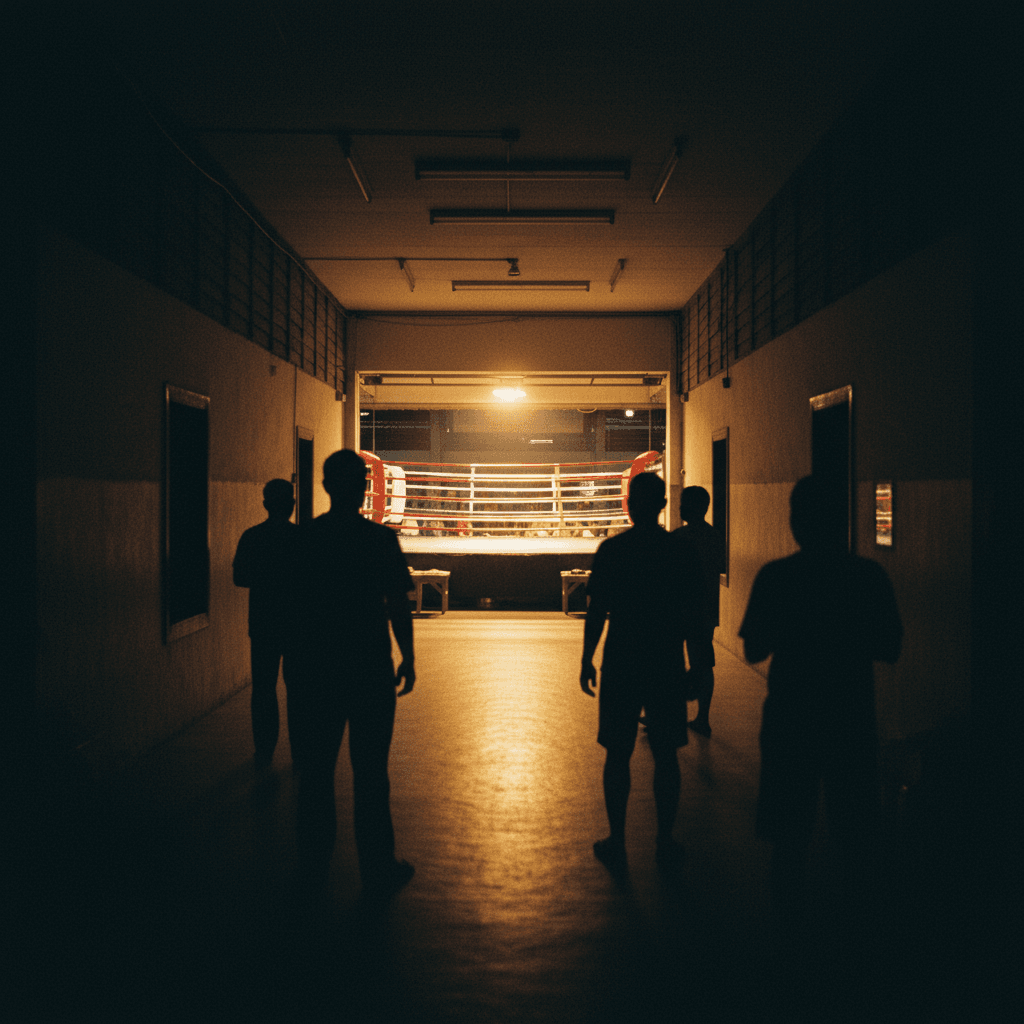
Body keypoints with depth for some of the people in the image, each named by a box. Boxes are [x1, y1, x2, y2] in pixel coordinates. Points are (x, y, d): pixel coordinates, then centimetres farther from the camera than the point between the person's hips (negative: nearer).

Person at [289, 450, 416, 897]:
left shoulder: (304, 539, -1)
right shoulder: (380, 539, -9)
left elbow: (291, 604, 5)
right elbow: (397, 606, -7)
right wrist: (408, 659, 4)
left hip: (316, 669, 2)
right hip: (370, 668, -2)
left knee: (316, 768, 11)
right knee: (370, 771, 6)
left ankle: (314, 866, 19)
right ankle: (377, 868, 14)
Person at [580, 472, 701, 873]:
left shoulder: (612, 549, -7)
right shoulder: (683, 552, -1)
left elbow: (597, 611, -6)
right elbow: (690, 612, 7)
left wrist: (586, 660, 4)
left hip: (620, 666, -1)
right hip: (667, 665, 2)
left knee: (618, 754, 7)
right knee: (665, 755, 10)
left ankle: (617, 843, 12)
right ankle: (665, 843, 16)